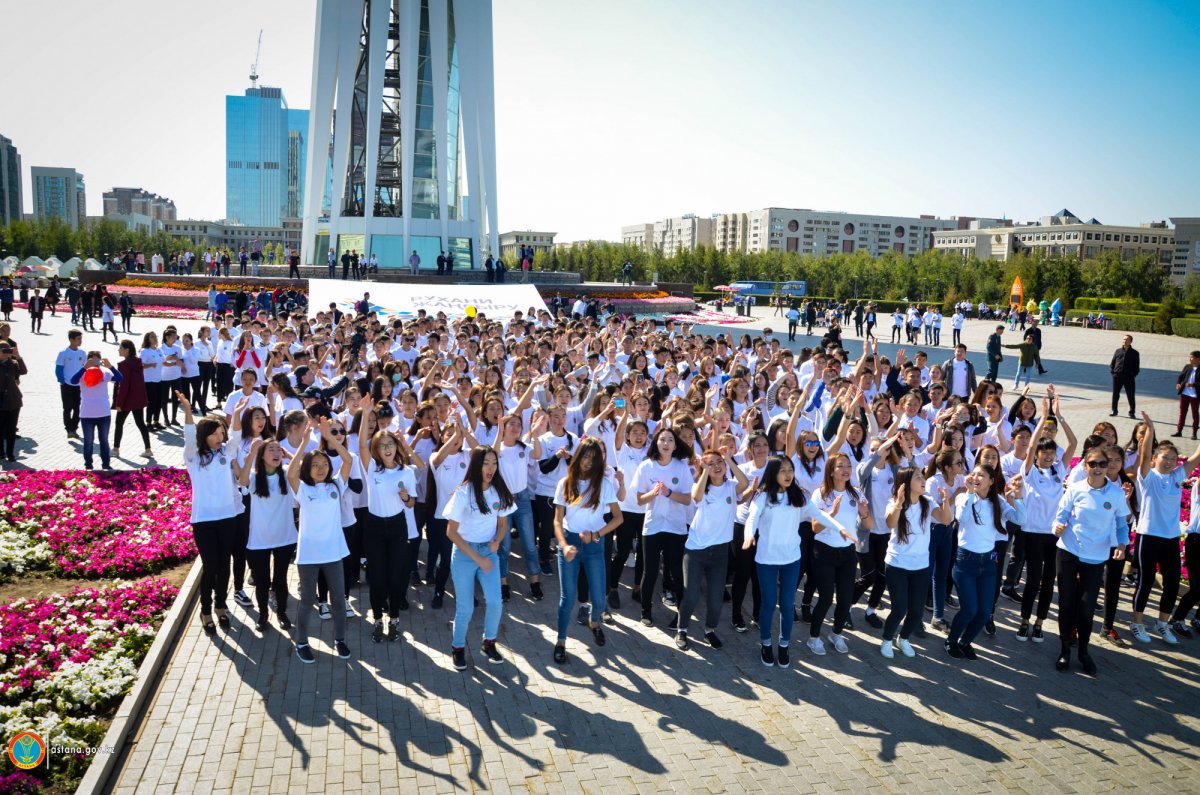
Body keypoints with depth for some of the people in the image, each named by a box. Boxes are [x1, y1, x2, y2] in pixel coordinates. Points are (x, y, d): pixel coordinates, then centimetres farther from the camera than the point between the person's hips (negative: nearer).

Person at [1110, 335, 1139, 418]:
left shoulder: (1135, 353, 5)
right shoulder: (1118, 351, 9)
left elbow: (1137, 367, 7)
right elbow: (1112, 363, 14)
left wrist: (1133, 374, -5)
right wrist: (1112, 372, 2)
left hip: (1129, 378, -2)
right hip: (1117, 377, 2)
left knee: (1130, 395, 1)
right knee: (1115, 395, 6)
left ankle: (1132, 412, 13)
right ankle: (1114, 411, 18)